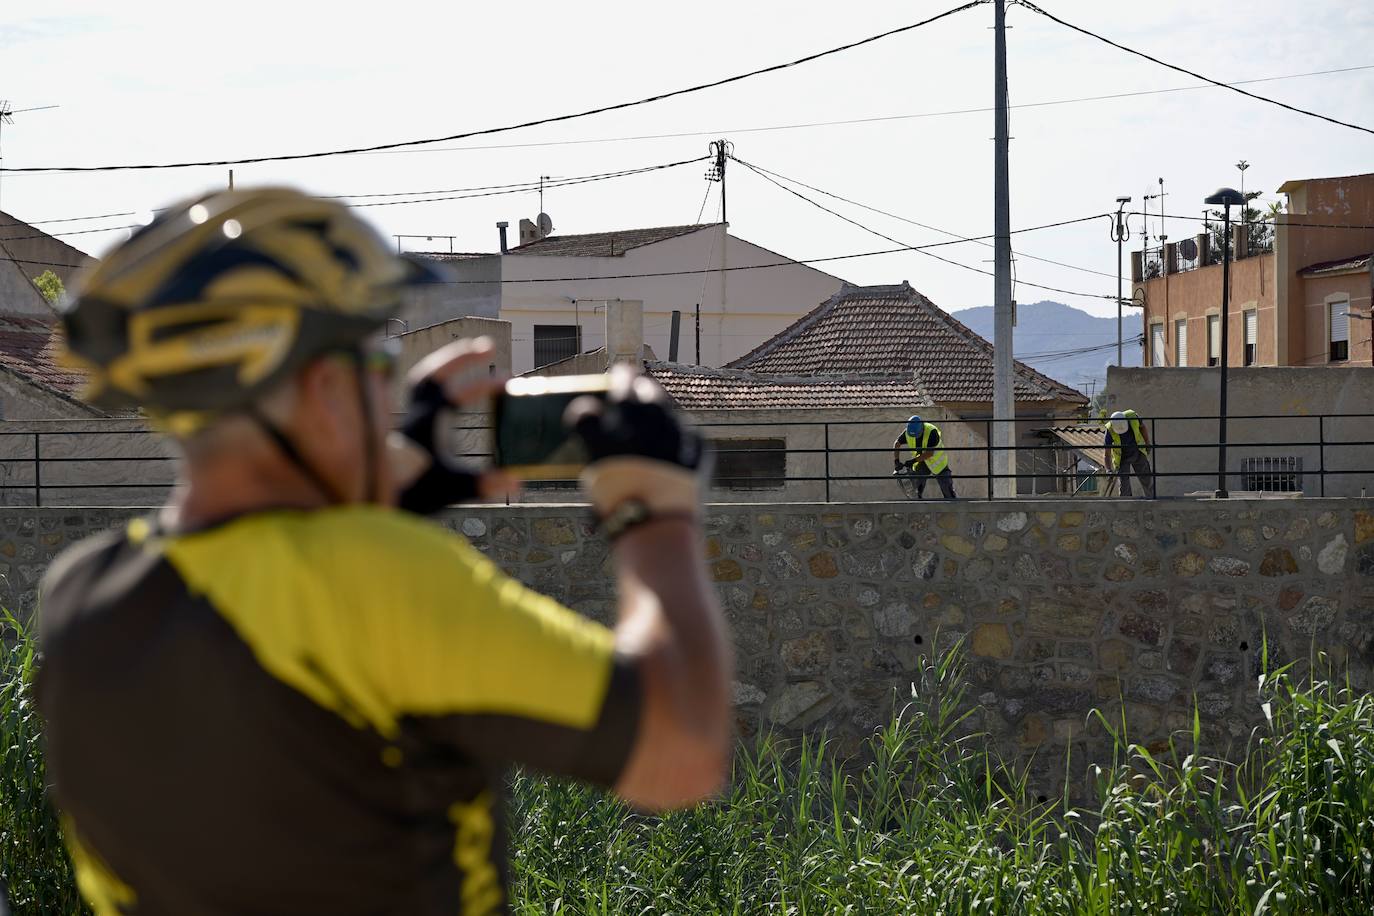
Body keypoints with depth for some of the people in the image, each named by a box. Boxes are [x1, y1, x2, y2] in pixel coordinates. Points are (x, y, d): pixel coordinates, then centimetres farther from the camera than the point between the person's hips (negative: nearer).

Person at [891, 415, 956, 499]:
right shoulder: (908, 433, -16)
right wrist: (896, 461, -16)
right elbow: (897, 444, -4)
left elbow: (930, 453, -34)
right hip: (920, 465, 4)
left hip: (937, 463, -4)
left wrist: (914, 460, -37)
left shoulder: (931, 432, -31)